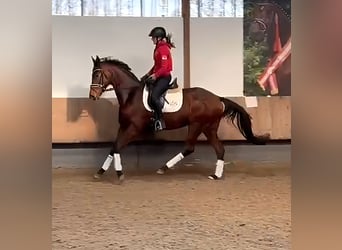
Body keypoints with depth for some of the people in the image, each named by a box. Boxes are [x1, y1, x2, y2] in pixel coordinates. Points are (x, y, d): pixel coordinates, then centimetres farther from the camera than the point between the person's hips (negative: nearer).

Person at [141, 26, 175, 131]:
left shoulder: (163, 49, -16)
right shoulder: (158, 48, 14)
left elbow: (164, 67, -22)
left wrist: (156, 75, -27)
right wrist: (149, 74, 14)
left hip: (164, 77, -11)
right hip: (157, 76, 11)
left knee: (154, 96, -25)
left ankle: (160, 121, -16)